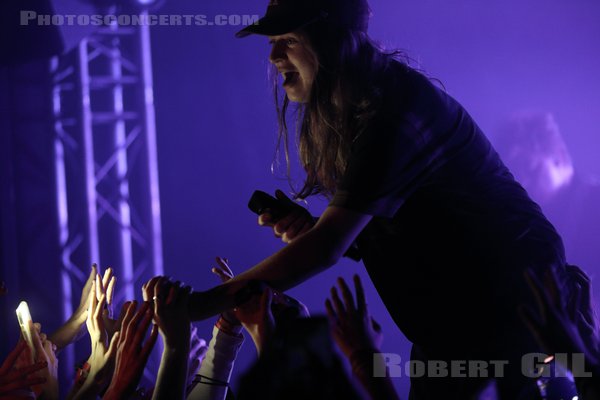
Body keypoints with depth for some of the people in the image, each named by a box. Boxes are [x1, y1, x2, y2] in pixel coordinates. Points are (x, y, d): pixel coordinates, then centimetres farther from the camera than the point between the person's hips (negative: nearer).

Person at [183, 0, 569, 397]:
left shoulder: (393, 111, -25)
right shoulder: (347, 113, 4)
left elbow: (327, 247, -30)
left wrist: (203, 303, -30)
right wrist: (308, 227, -11)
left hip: (509, 301, -9)